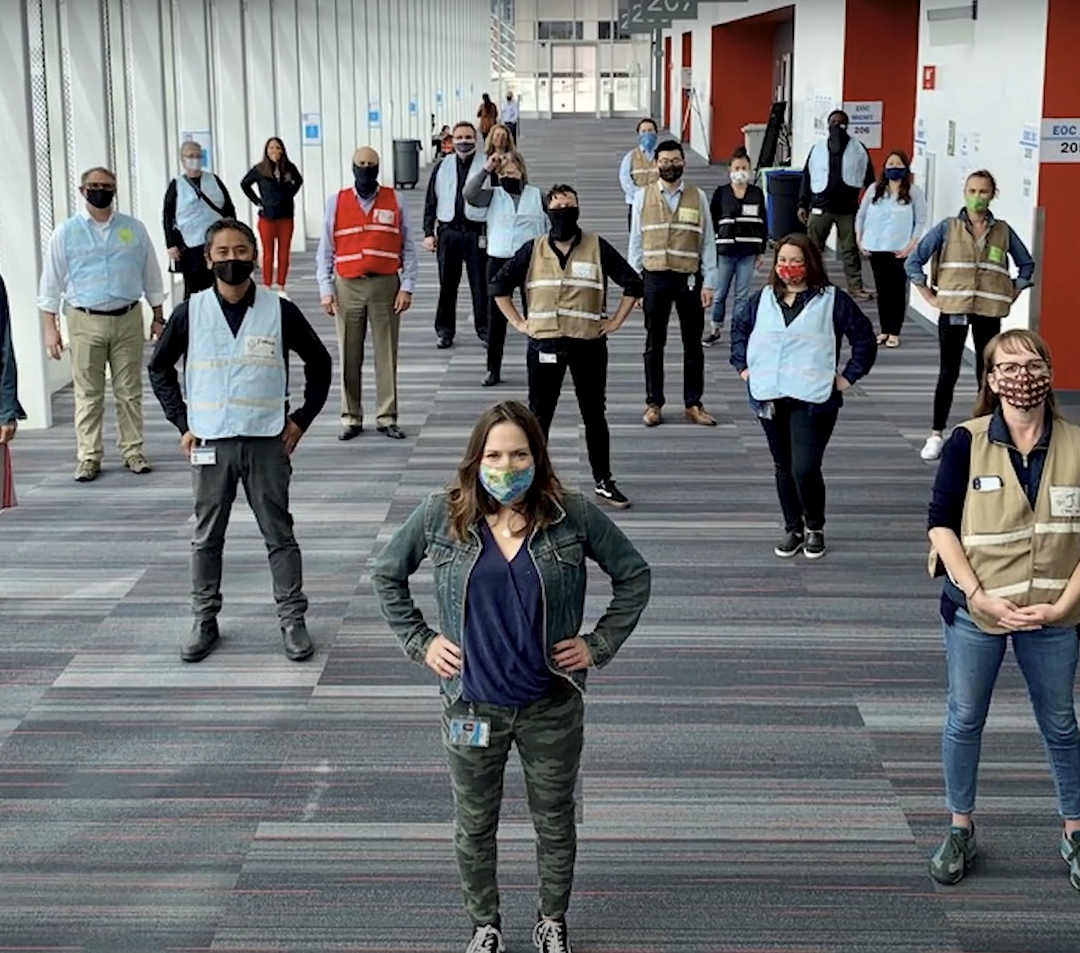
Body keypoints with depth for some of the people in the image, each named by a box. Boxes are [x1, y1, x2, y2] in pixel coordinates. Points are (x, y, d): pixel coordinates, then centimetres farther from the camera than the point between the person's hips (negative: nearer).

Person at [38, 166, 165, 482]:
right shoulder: (66, 233, 1)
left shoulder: (134, 229, 6)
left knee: (130, 391, 7)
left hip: (128, 319, 2)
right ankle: (89, 457, 10)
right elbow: (51, 283, 2)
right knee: (88, 394, 2)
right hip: (85, 322, -1)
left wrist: (158, 317, 11)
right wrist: (50, 328, -2)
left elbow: (151, 275, 12)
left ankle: (133, 451, 17)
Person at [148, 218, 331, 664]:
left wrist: (301, 420, 2)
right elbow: (159, 368, 11)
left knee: (279, 533, 4)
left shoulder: (280, 311, -3)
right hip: (210, 442, 1)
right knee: (206, 536, 9)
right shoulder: (190, 313, 0)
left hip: (266, 441, -1)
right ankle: (204, 621, 20)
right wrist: (182, 423, 4)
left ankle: (293, 619, 12)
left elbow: (318, 363, 8)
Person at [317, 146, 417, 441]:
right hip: (347, 287, 1)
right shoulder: (336, 203, 7)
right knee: (349, 356, 3)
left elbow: (408, 248, 5)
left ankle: (387, 418, 7)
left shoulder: (394, 201, 5)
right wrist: (326, 290, 0)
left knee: (386, 353, 1)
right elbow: (325, 251, 8)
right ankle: (351, 419, 10)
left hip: (385, 286, 0)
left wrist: (407, 287, -2)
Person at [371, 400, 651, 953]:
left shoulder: (571, 516, -11)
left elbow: (633, 575, 0)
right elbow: (386, 574, 6)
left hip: (551, 706, 0)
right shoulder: (441, 517, -10)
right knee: (474, 827, 16)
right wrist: (420, 642, 0)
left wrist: (599, 644, -4)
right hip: (471, 709, 0)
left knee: (555, 823, 17)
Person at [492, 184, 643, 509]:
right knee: (539, 415, 4)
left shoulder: (597, 248, 2)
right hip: (544, 345, 0)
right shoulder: (532, 250, 4)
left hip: (588, 344, 0)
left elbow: (632, 283, 7)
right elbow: (500, 285, 11)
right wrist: (518, 322, 4)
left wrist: (615, 321, 2)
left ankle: (603, 481, 16)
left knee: (594, 415, 7)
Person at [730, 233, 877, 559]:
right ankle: (792, 529, 26)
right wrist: (742, 365, 15)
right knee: (784, 468, 12)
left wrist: (848, 376, -2)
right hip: (769, 397, 4)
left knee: (805, 469, -12)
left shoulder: (832, 300, -1)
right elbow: (739, 327, 25)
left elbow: (864, 337, 3)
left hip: (812, 398, -4)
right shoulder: (764, 298, 11)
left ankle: (815, 528, 11)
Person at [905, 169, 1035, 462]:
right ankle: (936, 435, 8)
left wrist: (1012, 295, 8)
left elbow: (1027, 264, 17)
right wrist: (928, 295, -1)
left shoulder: (1003, 231, 5)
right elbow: (914, 261, 2)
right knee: (948, 373, 2)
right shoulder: (947, 228, 0)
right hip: (953, 310, -1)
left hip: (989, 313, 1)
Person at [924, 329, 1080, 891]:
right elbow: (941, 525, -8)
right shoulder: (968, 443, -9)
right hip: (975, 609, -1)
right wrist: (979, 596, -16)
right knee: (964, 720, 12)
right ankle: (960, 831, 28)